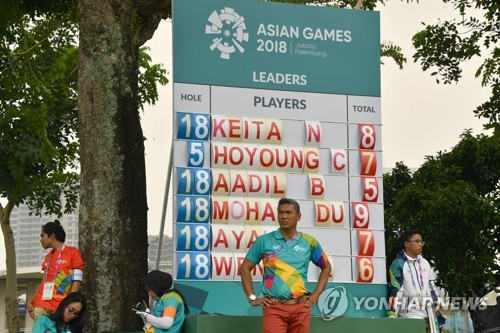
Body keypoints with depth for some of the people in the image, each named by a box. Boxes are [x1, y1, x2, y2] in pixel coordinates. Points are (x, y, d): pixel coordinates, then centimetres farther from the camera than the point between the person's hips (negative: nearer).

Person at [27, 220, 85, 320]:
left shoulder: (72, 253, 2)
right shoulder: (48, 257, 22)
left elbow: (77, 281, -4)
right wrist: (30, 301, 9)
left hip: (60, 308, -6)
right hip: (40, 306, 6)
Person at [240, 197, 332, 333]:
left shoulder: (309, 242, 6)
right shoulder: (264, 241, 2)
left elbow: (326, 267, 20)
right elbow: (245, 267, 9)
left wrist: (317, 293, 10)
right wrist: (252, 298, 2)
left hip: (301, 307, 2)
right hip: (274, 307, -2)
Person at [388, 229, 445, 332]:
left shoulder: (425, 263, 15)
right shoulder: (398, 264, -6)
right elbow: (395, 290, -11)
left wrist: (436, 304, 12)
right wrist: (392, 314, -16)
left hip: (429, 311, 7)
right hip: (410, 312, -7)